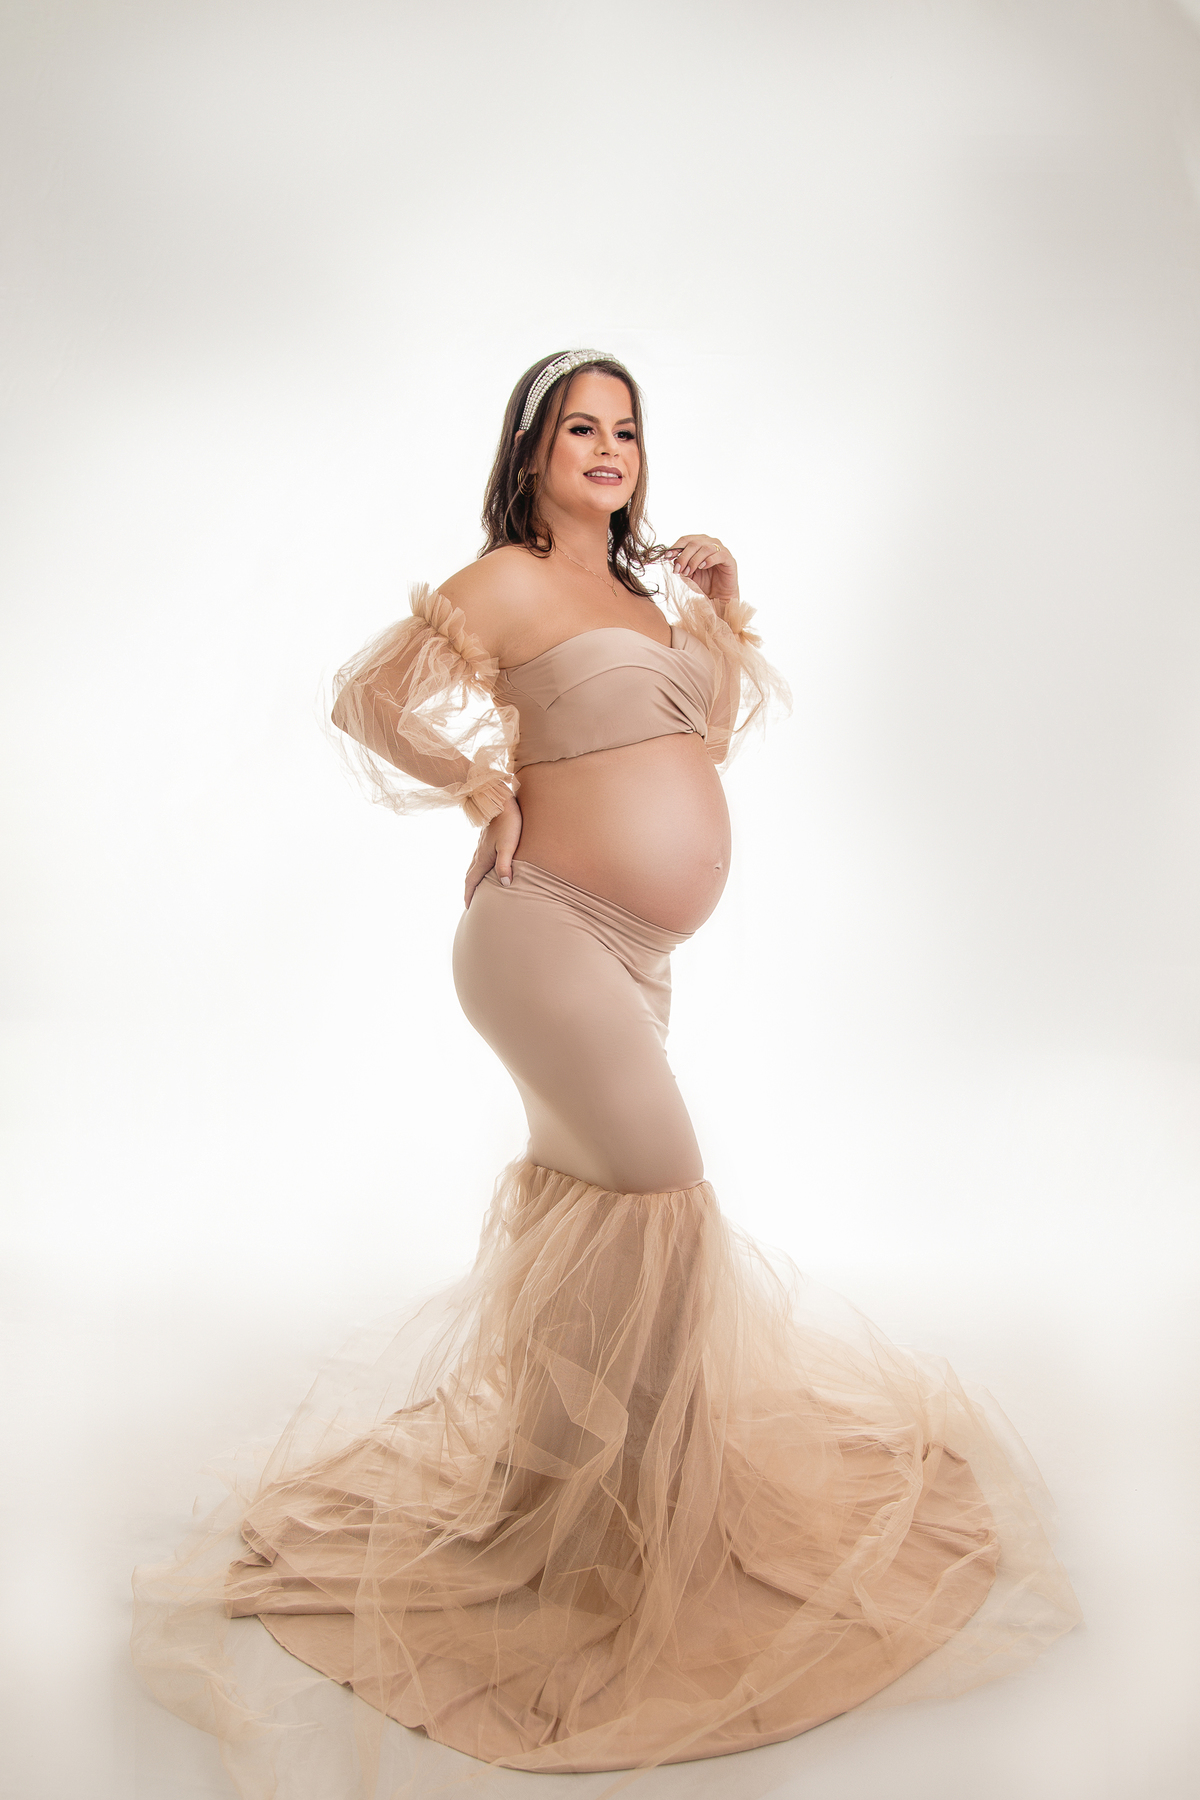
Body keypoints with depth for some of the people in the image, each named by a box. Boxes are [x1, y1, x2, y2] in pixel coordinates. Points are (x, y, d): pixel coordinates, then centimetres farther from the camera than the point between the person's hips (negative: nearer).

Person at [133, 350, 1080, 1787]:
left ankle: (514, 1419, 38)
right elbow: (370, 698, -5)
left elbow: (713, 734, 25)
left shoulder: (636, 593, 17)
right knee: (651, 1179, -12)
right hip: (547, 929, -8)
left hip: (632, 956, 8)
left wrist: (721, 610, 13)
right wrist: (490, 792, -7)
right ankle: (566, 1502, 4)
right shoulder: (509, 582, -5)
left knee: (585, 1187, 17)